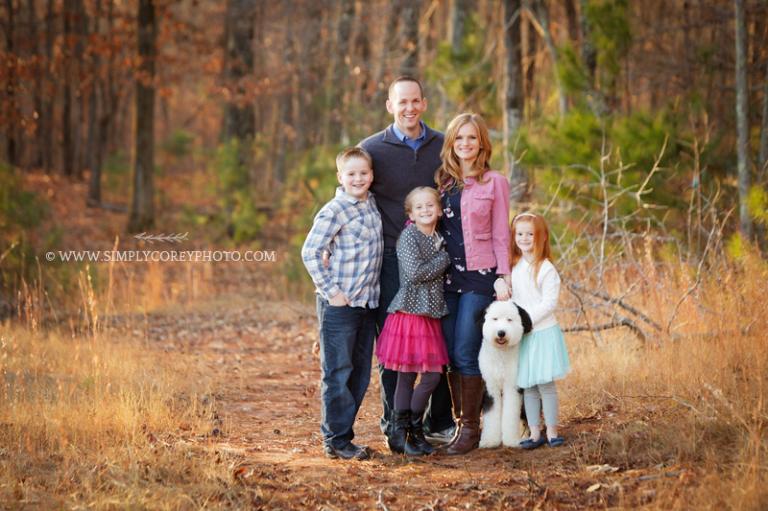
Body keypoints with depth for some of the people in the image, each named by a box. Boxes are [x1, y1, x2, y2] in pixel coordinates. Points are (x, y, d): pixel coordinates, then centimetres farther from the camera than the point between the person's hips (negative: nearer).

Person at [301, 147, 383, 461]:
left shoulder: (372, 205, 10)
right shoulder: (334, 212, -12)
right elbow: (310, 252, -14)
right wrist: (330, 290, -15)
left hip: (367, 303, 7)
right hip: (339, 305, -7)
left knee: (360, 375, 11)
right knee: (338, 373, -3)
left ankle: (342, 434, 20)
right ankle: (336, 441, 3)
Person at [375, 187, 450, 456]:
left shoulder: (438, 239, 13)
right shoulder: (409, 236, -9)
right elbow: (415, 273, -19)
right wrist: (444, 259, -9)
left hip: (430, 316, 7)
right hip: (409, 313, -7)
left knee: (433, 375, 5)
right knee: (406, 377, -3)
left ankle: (413, 431, 15)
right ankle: (400, 433, 6)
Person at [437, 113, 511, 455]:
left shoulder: (494, 183, 0)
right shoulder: (442, 180, 11)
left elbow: (500, 235, 0)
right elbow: (433, 224, 14)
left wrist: (503, 277, -6)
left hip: (479, 276, -4)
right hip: (446, 275, 4)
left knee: (465, 353, -9)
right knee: (450, 354, 4)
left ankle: (470, 427, 0)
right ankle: (459, 421, 13)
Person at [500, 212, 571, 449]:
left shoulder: (546, 269, -10)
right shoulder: (513, 267, 9)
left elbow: (549, 303, -14)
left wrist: (526, 320, -18)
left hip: (543, 333, -6)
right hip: (521, 334, 6)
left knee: (545, 384, -2)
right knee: (527, 386, 7)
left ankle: (552, 431, 6)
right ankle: (534, 433, 12)